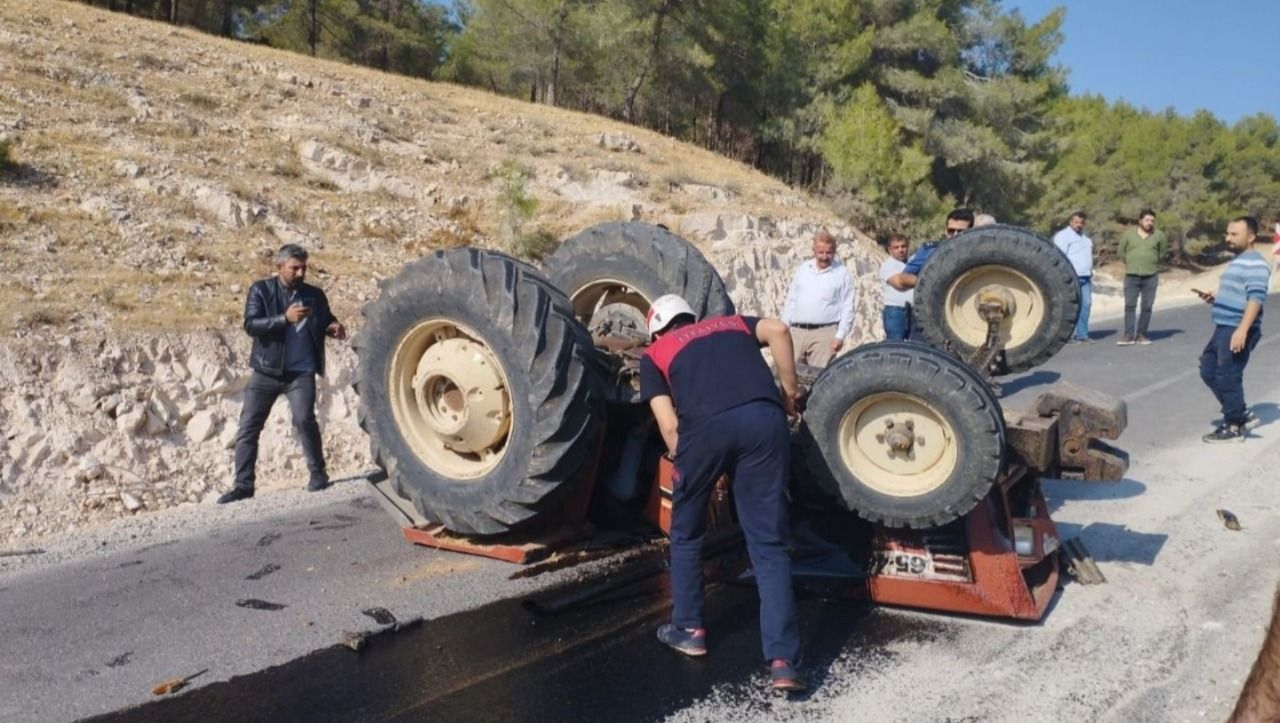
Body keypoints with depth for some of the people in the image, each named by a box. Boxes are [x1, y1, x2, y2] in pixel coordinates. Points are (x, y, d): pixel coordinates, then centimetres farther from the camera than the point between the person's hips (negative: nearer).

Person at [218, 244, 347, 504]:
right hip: (266, 371, 1)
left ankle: (318, 473, 2)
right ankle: (243, 484, 12)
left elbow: (326, 322, 21)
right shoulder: (261, 290, 0)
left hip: (301, 372, 0)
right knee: (248, 426, 2)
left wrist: (334, 328, -5)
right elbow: (250, 325, -12)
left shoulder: (315, 295, 7)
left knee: (304, 419, -16)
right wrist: (285, 318, -26)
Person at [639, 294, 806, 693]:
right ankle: (782, 661, 1)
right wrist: (790, 389, 20)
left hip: (706, 424, -2)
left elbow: (669, 426, 13)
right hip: (763, 418, 2)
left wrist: (685, 463, 25)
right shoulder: (732, 324, 35)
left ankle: (688, 629, 33)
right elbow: (777, 329, 13)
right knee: (769, 544, 8)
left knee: (687, 534, 23)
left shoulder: (655, 354, 27)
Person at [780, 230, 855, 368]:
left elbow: (847, 309, -1)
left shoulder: (842, 274, 1)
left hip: (824, 333, -4)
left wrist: (840, 336, -10)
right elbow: (791, 301, 16)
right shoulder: (802, 269, 13)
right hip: (796, 331, 4)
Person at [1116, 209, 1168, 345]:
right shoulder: (1128, 234, -1)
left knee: (1147, 307, 2)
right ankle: (1129, 335, -5)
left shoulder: (1159, 235, 1)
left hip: (1150, 277, 1)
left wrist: (1152, 262, 13)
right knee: (1129, 306, -5)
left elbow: (1163, 252, 16)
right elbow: (1121, 251, 11)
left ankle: (1141, 334, 8)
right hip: (1131, 276, -1)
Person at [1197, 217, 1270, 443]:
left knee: (1227, 377, -4)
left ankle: (1234, 427, 8)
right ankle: (1242, 414, 22)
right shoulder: (1237, 262, 19)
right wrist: (1213, 299, 10)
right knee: (1208, 370, 13)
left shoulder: (1255, 264, -14)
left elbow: (1256, 298, -23)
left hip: (1238, 331, -10)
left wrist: (1242, 330, -30)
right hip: (1223, 328, 10)